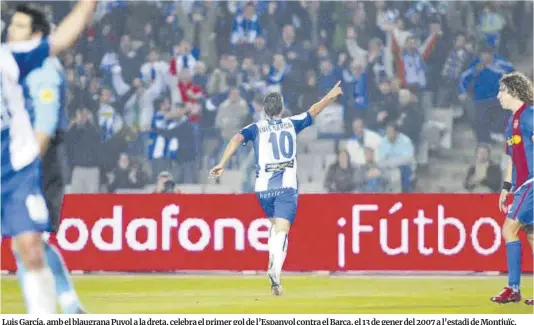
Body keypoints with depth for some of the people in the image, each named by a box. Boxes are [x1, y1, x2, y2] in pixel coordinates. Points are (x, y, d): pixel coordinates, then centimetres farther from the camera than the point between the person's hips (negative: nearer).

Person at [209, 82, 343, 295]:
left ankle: (273, 260, 14)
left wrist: (222, 164, -15)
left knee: (275, 223, 28)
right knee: (282, 229, -14)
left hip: (263, 188, 2)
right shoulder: (291, 124, 11)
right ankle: (275, 270, -36)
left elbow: (237, 139, -9)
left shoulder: (256, 128, 8)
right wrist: (329, 97, 40)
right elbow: (313, 111, 25)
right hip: (287, 187, -2)